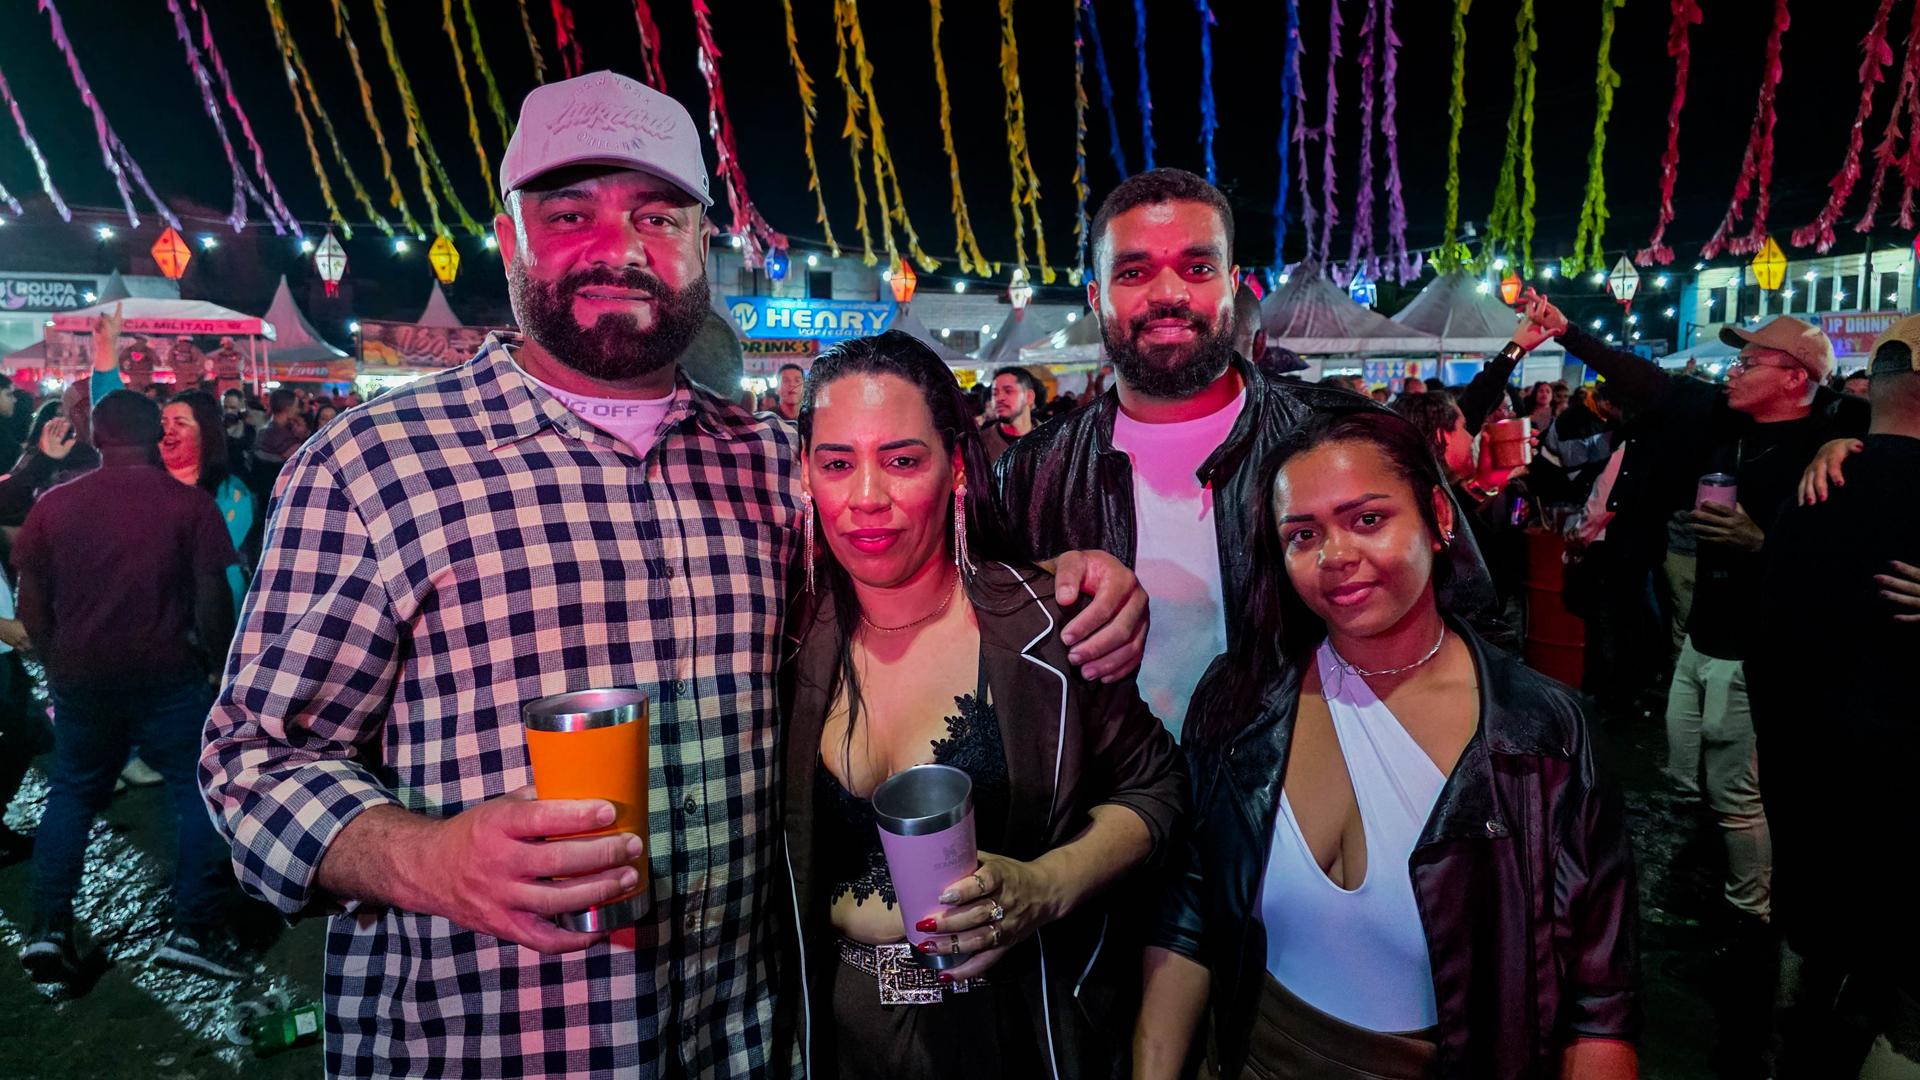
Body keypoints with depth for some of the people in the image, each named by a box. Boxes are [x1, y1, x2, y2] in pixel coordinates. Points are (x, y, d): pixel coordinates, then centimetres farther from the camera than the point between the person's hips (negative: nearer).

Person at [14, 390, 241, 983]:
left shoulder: (54, 504, 2)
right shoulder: (189, 503, -8)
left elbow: (30, 602, 6)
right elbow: (212, 597, -10)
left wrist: (57, 664, 18)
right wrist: (219, 662, 3)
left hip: (80, 679, 4)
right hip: (168, 677, -4)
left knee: (73, 794, 21)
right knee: (200, 792, 6)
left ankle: (49, 927, 18)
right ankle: (195, 930, 5)